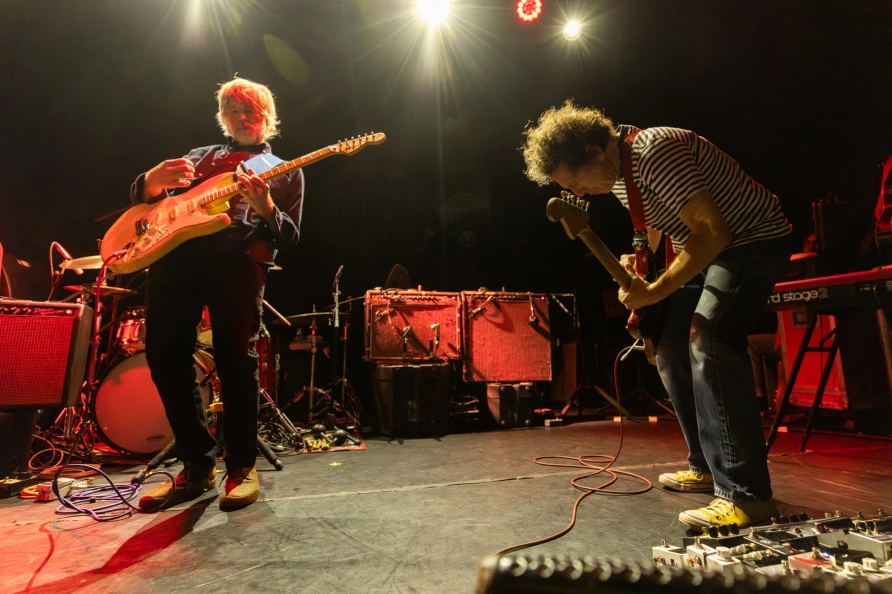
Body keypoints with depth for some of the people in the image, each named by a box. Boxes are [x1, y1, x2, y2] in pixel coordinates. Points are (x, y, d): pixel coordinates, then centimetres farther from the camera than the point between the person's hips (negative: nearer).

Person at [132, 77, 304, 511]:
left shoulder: (285, 171, 22)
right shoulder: (199, 156, 32)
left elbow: (290, 236, 10)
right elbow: (142, 198, 26)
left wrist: (266, 209, -12)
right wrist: (152, 181, 2)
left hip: (240, 256, -3)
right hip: (175, 251, 4)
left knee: (235, 356, -13)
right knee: (165, 354, -4)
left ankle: (241, 467, 3)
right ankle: (198, 465, 10)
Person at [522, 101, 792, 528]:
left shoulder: (657, 152, -27)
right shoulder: (618, 175, 3)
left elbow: (713, 231, -31)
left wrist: (655, 291, -28)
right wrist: (638, 261, 0)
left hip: (754, 240, -9)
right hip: (705, 250, 9)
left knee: (708, 341, -28)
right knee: (670, 351, 5)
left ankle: (746, 494, -20)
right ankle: (707, 466, 18)